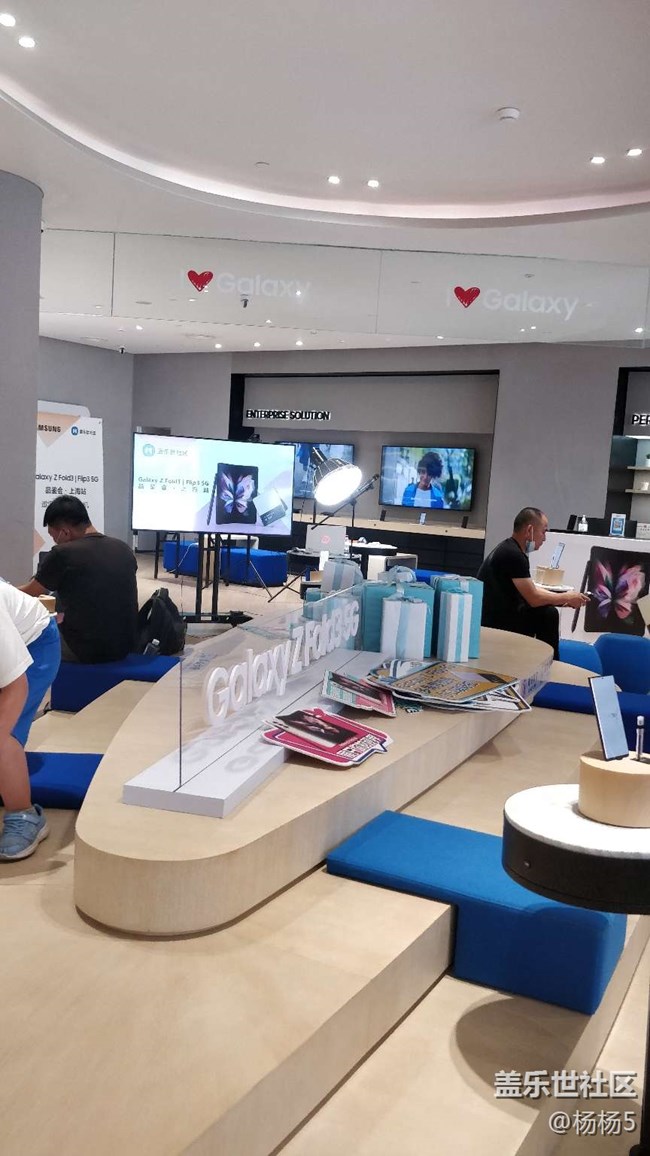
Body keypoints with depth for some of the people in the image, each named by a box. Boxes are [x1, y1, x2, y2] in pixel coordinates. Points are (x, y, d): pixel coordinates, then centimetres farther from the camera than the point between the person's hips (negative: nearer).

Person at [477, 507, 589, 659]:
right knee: (547, 614, -10)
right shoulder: (513, 555, -21)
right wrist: (567, 598, -3)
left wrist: (565, 599, 10)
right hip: (493, 622, -9)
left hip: (500, 612, 9)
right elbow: (534, 598, -18)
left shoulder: (510, 548, 10)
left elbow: (530, 590, 17)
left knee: (549, 613, 8)